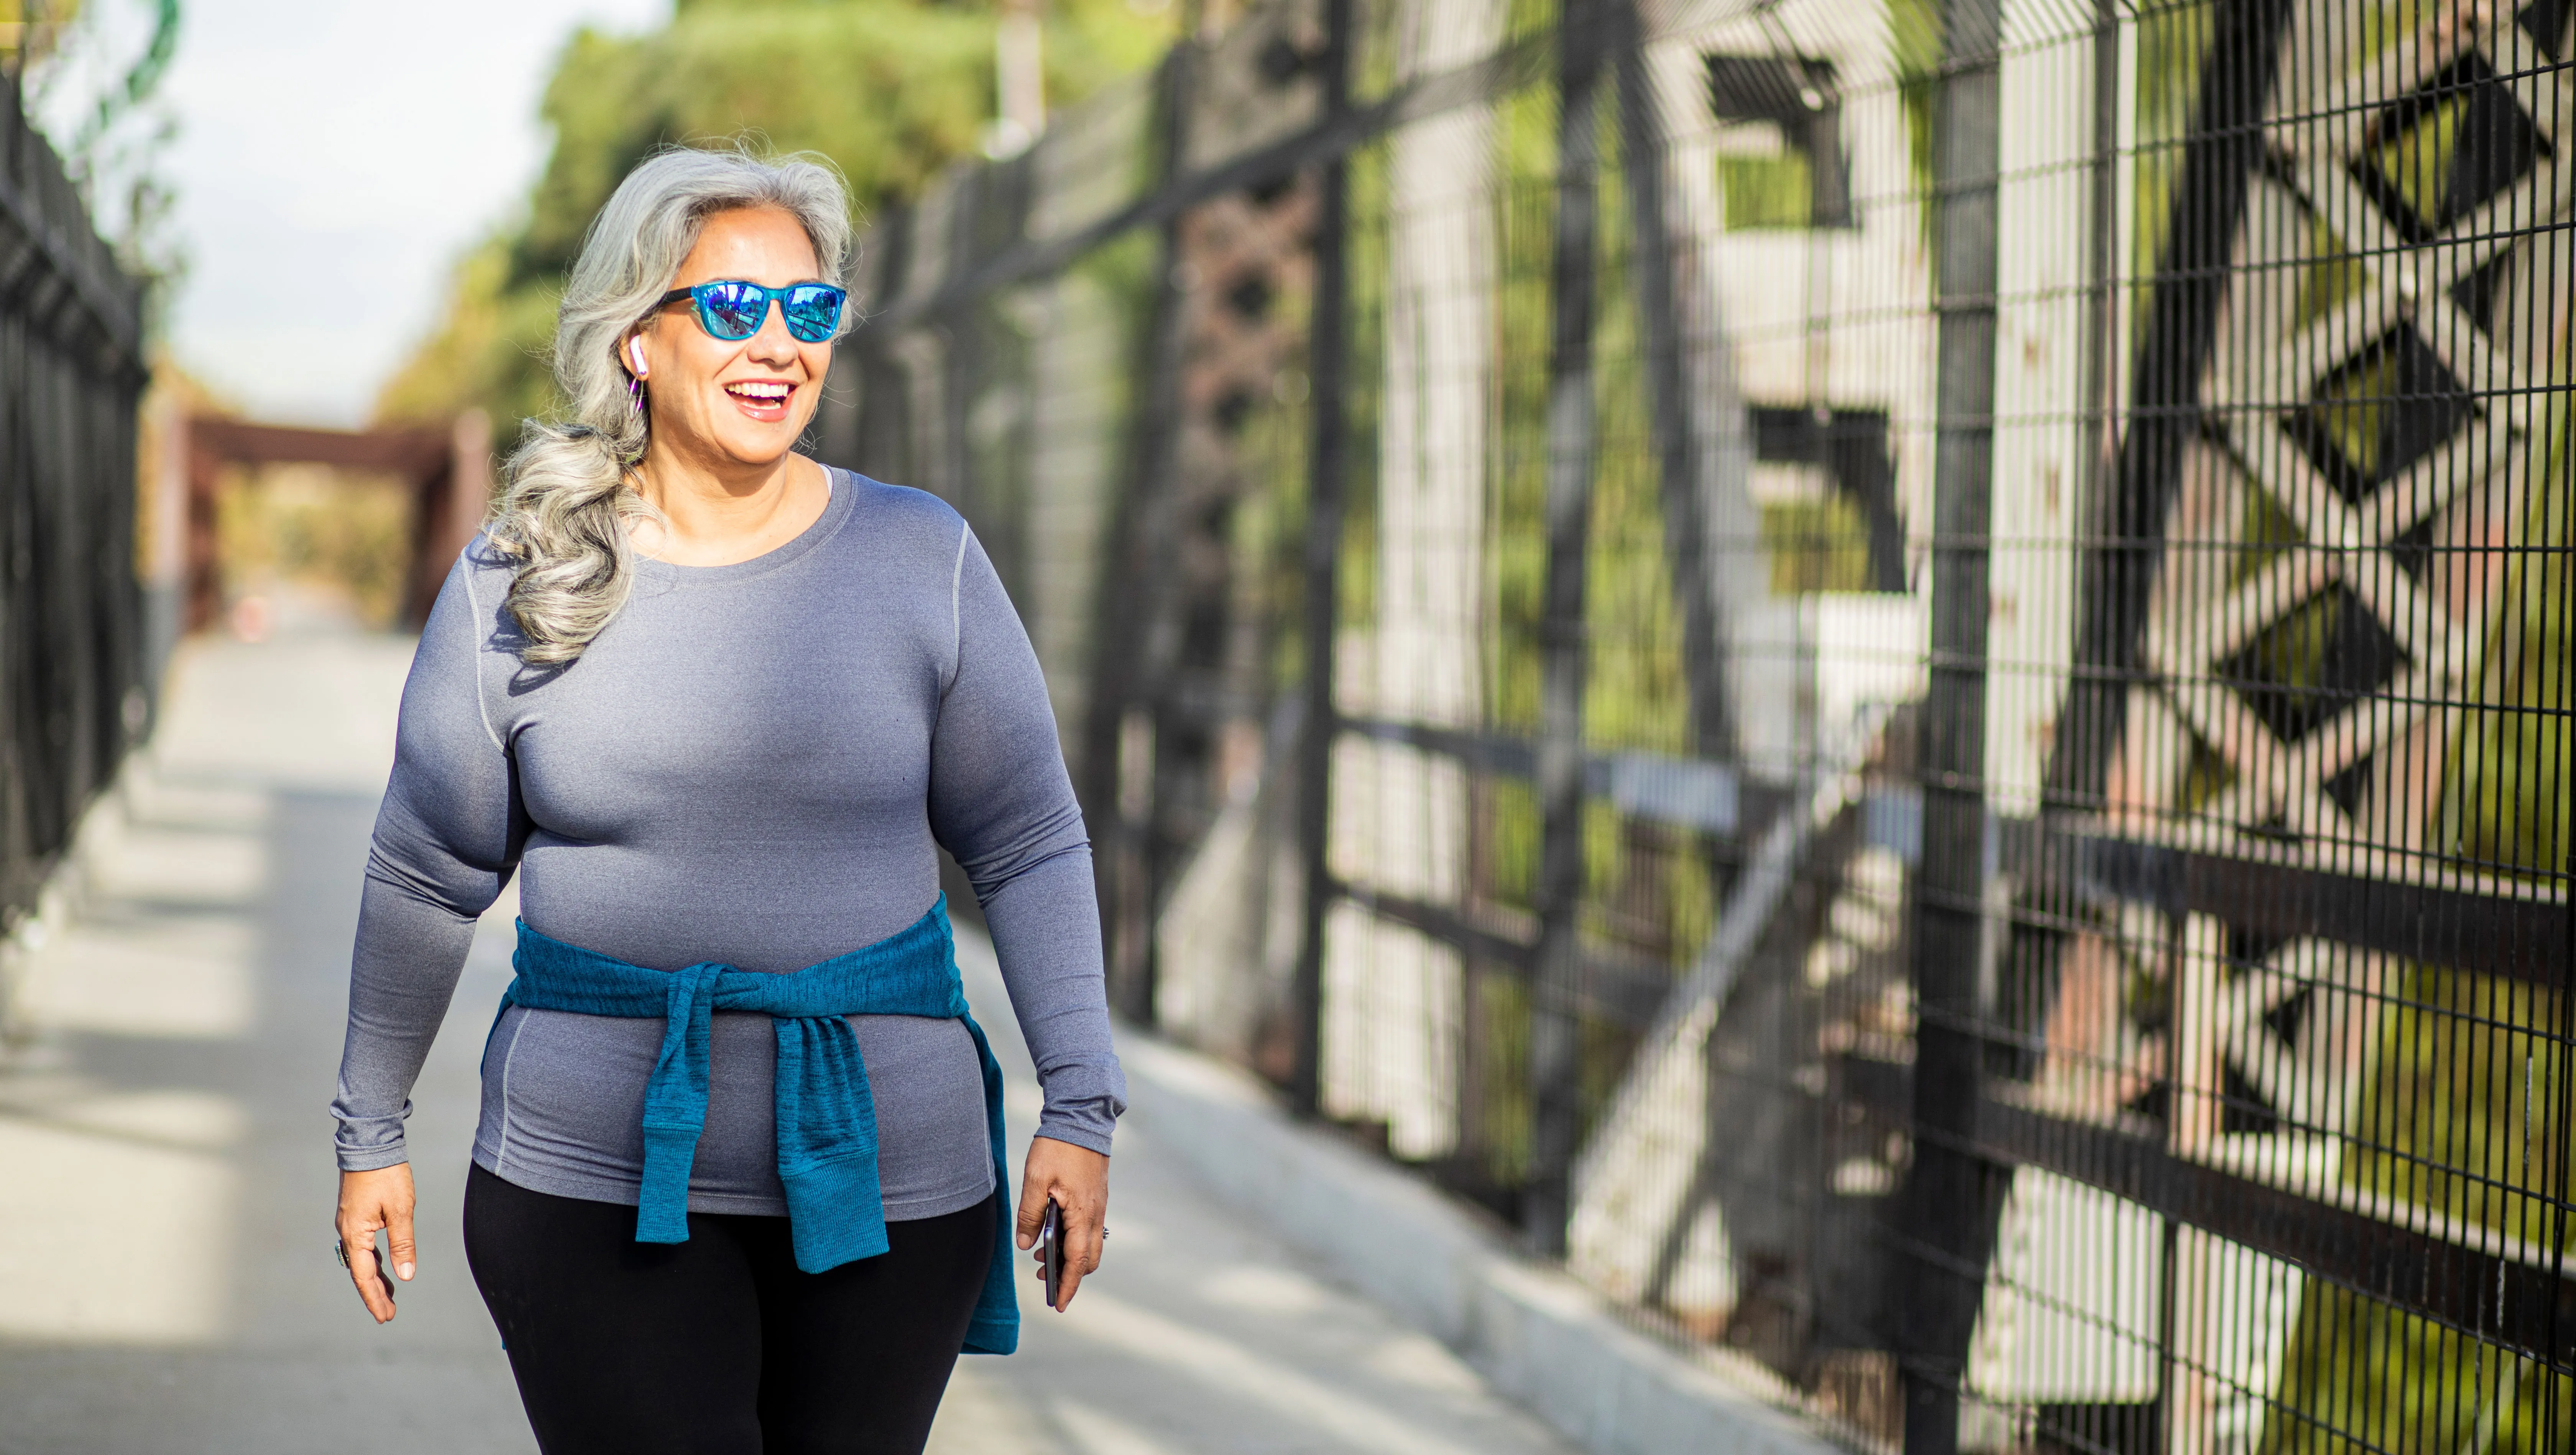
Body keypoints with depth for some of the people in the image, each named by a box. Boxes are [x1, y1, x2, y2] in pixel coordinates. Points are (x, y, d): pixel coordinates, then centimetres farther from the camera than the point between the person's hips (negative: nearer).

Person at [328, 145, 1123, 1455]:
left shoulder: (920, 559, 1)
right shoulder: (516, 583, 1)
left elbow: (1027, 848, 4)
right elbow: (426, 878, 10)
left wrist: (1079, 1108, -2)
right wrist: (371, 1133, 15)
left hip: (882, 1166, 1)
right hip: (596, 1174, -1)